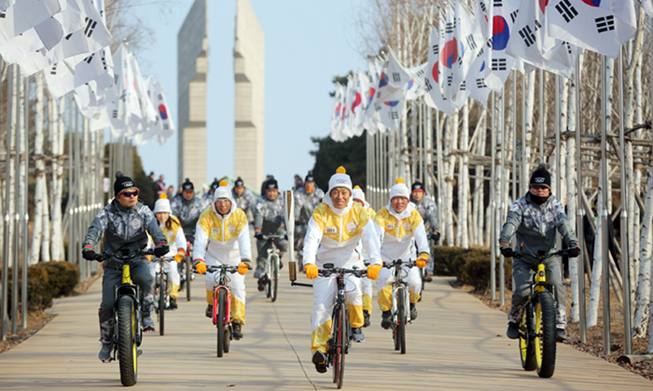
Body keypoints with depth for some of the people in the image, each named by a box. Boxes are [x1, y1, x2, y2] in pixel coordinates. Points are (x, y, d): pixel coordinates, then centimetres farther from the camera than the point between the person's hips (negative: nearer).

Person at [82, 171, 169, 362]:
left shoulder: (143, 211, 2)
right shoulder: (107, 213, -4)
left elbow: (154, 228, -13)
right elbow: (95, 229, -19)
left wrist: (161, 243, -35)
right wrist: (88, 247, -40)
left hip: (137, 260, 0)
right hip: (113, 264, 0)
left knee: (144, 277, -36)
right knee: (107, 305, -9)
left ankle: (147, 315, -13)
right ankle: (106, 342, 12)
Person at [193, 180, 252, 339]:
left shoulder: (239, 216, -18)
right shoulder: (207, 216, -18)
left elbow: (244, 240, -29)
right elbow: (200, 240, -28)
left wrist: (245, 261, -45)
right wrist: (198, 260, -45)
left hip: (234, 256, 0)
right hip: (214, 256, 0)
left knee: (237, 286, -13)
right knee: (211, 279, -21)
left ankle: (237, 321, -8)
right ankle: (212, 304, 10)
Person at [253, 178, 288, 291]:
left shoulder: (281, 201, -3)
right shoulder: (261, 201, -7)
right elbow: (258, 216, -19)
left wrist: (288, 231, -29)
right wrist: (257, 231, -34)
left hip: (278, 229, 0)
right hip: (264, 231, 0)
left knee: (284, 245, -29)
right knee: (262, 256, -5)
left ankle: (278, 256, 4)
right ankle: (261, 278, 9)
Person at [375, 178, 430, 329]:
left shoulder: (413, 215, -13)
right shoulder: (383, 214, -16)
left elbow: (421, 236, -25)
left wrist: (424, 254, -44)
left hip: (407, 256, 1)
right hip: (386, 256, -1)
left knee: (414, 282, -18)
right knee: (384, 279, -27)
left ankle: (411, 303, 16)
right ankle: (386, 312, -10)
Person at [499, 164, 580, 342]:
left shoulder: (555, 205, 1)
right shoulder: (520, 205, -6)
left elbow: (564, 224, -14)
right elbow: (511, 224, -21)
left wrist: (573, 243, -32)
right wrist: (504, 244, -40)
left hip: (548, 256, 2)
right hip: (524, 258, -1)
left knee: (557, 285, -21)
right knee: (522, 291, -18)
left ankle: (560, 325, -12)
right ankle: (514, 322, 9)